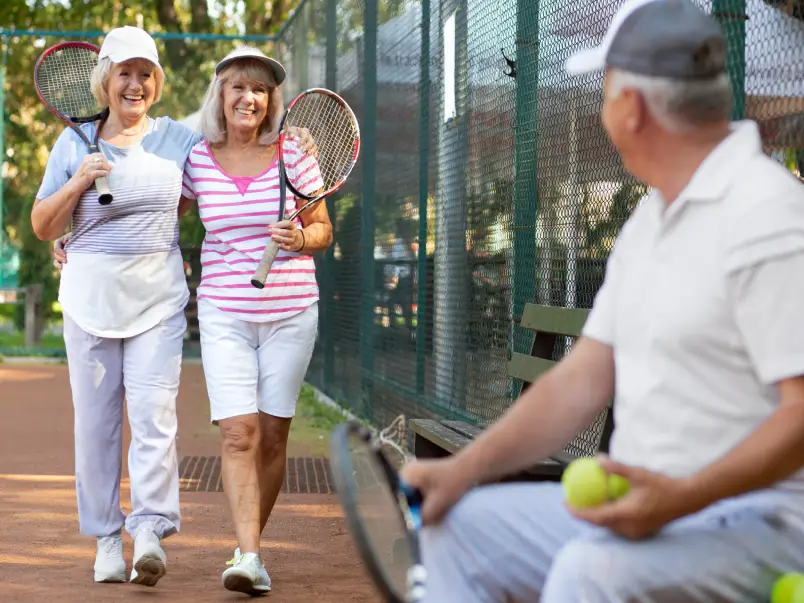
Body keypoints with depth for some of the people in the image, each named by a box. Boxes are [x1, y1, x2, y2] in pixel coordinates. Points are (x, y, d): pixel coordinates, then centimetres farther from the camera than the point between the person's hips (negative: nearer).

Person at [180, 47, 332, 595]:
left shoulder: (294, 157, -1)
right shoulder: (197, 160, 1)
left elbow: (324, 230, 8)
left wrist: (301, 238, -14)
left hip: (291, 314, 0)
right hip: (225, 315, 0)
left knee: (273, 435, 5)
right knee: (238, 433, -12)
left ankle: (251, 546, 21)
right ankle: (249, 557, -14)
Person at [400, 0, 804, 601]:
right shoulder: (650, 219, 15)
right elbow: (581, 379, 14)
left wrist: (684, 496, -31)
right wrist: (461, 471, 5)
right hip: (642, 502, 9)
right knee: (456, 526, 2)